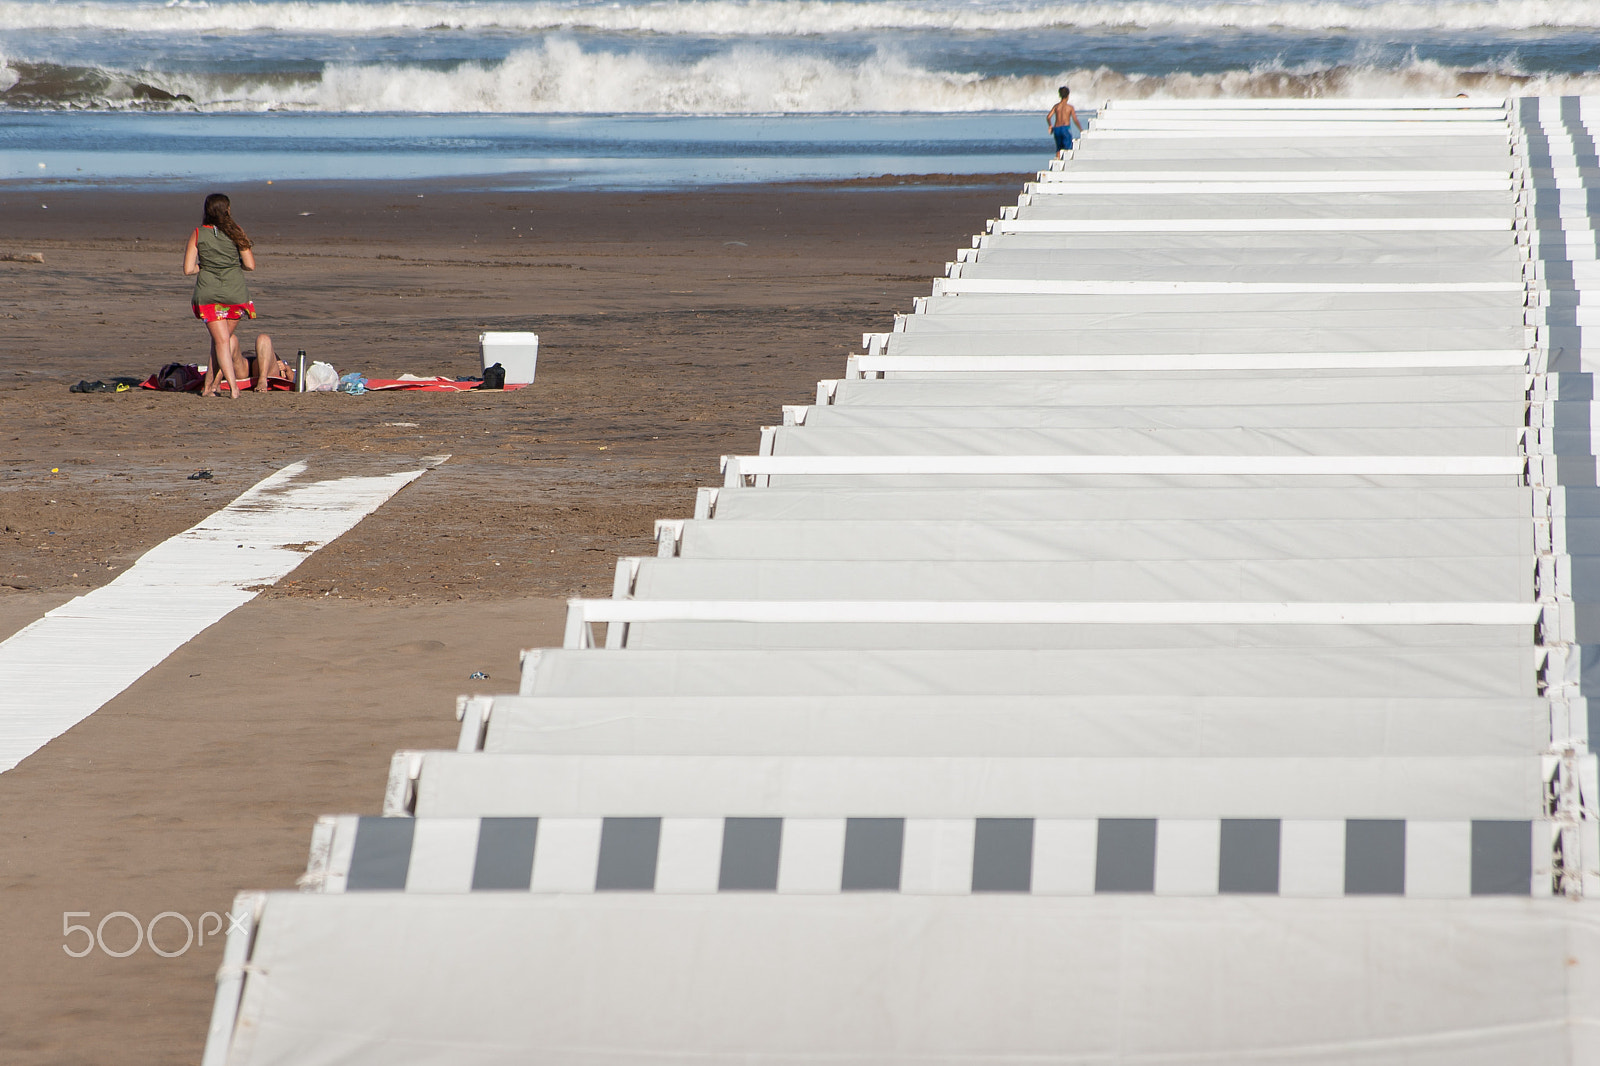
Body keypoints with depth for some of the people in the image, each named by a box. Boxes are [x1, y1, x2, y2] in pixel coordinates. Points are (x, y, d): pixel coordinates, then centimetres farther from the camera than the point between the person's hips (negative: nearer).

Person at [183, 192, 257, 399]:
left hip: (208, 292, 0)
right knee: (225, 337, 16)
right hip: (235, 291, 0)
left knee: (221, 340, 1)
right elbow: (250, 265, -1)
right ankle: (210, 385, 16)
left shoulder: (198, 234, 1)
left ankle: (233, 386, -15)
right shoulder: (235, 232, 0)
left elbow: (188, 270, -2)